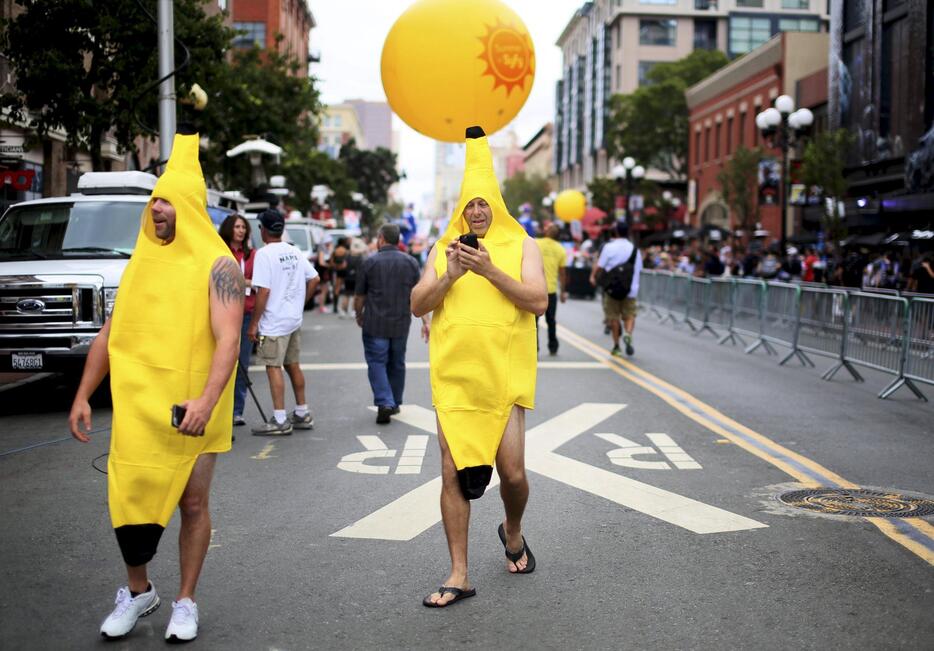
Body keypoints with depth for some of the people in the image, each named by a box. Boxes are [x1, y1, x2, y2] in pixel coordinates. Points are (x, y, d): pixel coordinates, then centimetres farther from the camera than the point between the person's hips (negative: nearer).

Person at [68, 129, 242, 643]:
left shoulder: (217, 264, -7)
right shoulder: (140, 262, 10)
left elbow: (228, 339, -17)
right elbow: (109, 335, 13)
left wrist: (206, 400, -31)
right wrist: (82, 397, 7)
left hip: (190, 409, -4)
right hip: (136, 405, 4)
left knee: (192, 503, 5)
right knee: (128, 500, 3)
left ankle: (185, 602, 21)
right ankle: (137, 591, 25)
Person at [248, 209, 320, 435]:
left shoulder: (264, 254, -15)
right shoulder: (295, 252, 8)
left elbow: (263, 291, -19)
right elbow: (314, 279, 11)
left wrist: (254, 323, -14)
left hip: (273, 322, -8)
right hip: (295, 320, 8)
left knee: (273, 367, -3)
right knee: (293, 365, 16)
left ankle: (280, 421, -3)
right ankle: (302, 414, 23)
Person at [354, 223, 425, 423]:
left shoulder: (370, 262, -6)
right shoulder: (411, 262, 2)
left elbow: (359, 297, 0)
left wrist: (359, 315, 17)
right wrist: (425, 321, 5)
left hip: (375, 324, -3)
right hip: (401, 324, 3)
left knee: (377, 363, 1)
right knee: (397, 364, 16)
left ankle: (384, 403, -15)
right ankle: (395, 403, 26)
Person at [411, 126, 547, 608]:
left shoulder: (521, 245, 4)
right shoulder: (443, 249, 10)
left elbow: (538, 301, -8)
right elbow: (417, 306, 5)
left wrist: (490, 270, -16)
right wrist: (449, 275, -11)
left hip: (503, 375, -2)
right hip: (453, 376, 2)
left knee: (512, 472, -4)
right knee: (454, 473, 0)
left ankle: (513, 532, 31)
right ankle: (459, 576, 10)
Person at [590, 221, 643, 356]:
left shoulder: (609, 247, -7)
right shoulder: (634, 249, 6)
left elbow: (599, 266, -6)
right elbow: (639, 268, 11)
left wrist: (593, 276, 10)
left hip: (612, 287, -2)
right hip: (630, 289, 2)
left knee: (613, 317, 7)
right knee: (630, 315, 9)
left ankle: (616, 346, 10)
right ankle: (628, 334, -20)